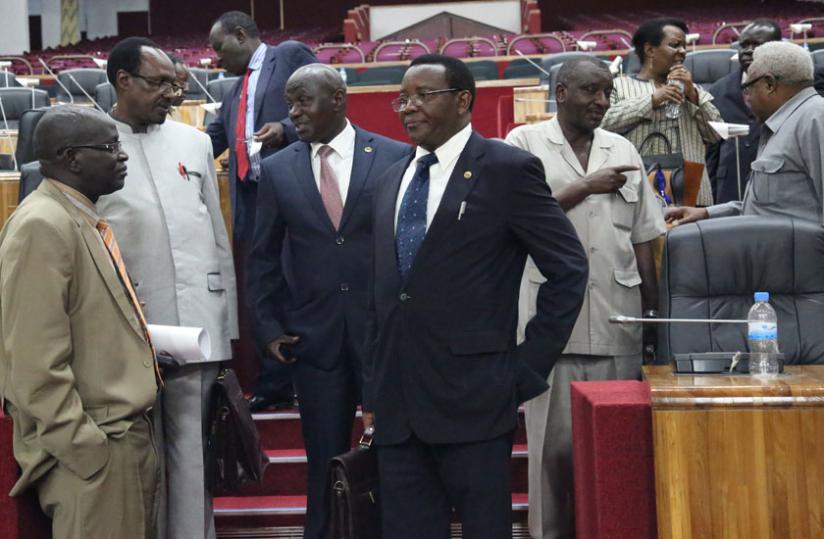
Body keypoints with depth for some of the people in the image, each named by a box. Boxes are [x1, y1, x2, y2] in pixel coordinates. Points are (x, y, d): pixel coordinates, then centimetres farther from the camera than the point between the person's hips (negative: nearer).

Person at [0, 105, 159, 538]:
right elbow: (36, 362, -21)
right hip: (93, 451, -9)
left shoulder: (87, 219, 13)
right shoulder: (42, 227, -17)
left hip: (128, 434, 9)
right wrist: (85, 451, -20)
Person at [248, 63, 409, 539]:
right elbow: (264, 259, 9)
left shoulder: (395, 157, -2)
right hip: (316, 339, 2)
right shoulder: (277, 170, 5)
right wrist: (270, 329, 3)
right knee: (326, 462, 8)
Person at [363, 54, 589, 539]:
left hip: (473, 400, -6)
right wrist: (373, 390, 14)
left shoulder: (508, 170, -4)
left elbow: (569, 269, -5)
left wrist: (527, 368, -7)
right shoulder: (392, 180, 16)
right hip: (397, 407, 6)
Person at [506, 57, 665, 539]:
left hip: (618, 319, 3)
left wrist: (655, 310, 10)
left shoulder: (623, 150, 14)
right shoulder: (525, 144, 3)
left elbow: (642, 238, 14)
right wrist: (586, 187, -8)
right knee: (556, 442, -1)